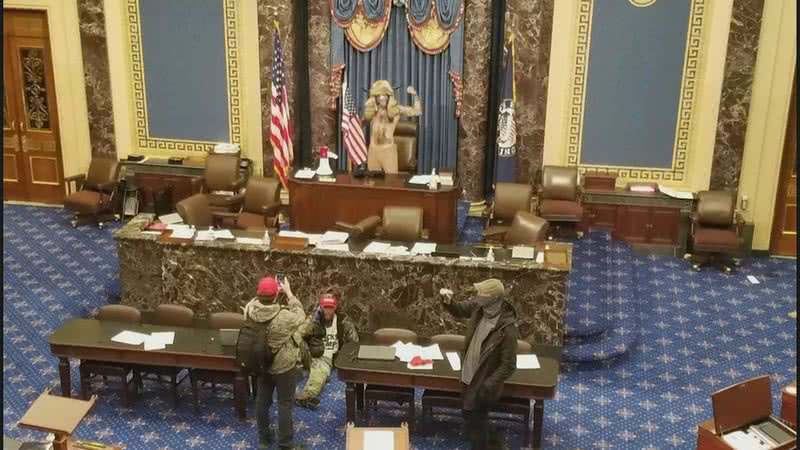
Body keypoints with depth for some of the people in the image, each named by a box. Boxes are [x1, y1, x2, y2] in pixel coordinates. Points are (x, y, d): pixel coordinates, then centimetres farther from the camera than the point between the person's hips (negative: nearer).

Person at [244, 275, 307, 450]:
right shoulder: (284, 317, -33)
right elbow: (300, 316, -12)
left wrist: (266, 293, -3)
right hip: (284, 366, -5)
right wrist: (289, 293, -9)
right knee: (285, 404, 10)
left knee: (262, 400, 21)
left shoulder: (249, 310, -19)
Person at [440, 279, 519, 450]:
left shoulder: (507, 330, -31)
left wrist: (488, 386, -25)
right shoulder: (479, 307, -11)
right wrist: (448, 301, -13)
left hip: (482, 385, -7)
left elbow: (508, 365, -23)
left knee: (476, 423, 10)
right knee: (469, 417, 25)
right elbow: (459, 310, 9)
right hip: (469, 377, 8)